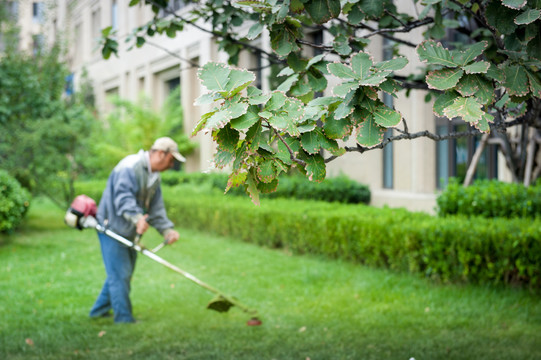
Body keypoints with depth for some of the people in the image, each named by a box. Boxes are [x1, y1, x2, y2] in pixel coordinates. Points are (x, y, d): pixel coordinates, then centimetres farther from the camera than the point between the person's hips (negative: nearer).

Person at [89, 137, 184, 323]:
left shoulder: (154, 176, 11)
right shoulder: (130, 167, -20)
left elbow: (156, 208, 8)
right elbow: (123, 198, -32)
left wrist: (167, 229, -7)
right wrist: (137, 218, -47)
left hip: (128, 231, 10)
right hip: (112, 227, -10)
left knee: (124, 273, 17)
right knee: (120, 274, -7)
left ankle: (99, 310, 30)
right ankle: (124, 318, 1)